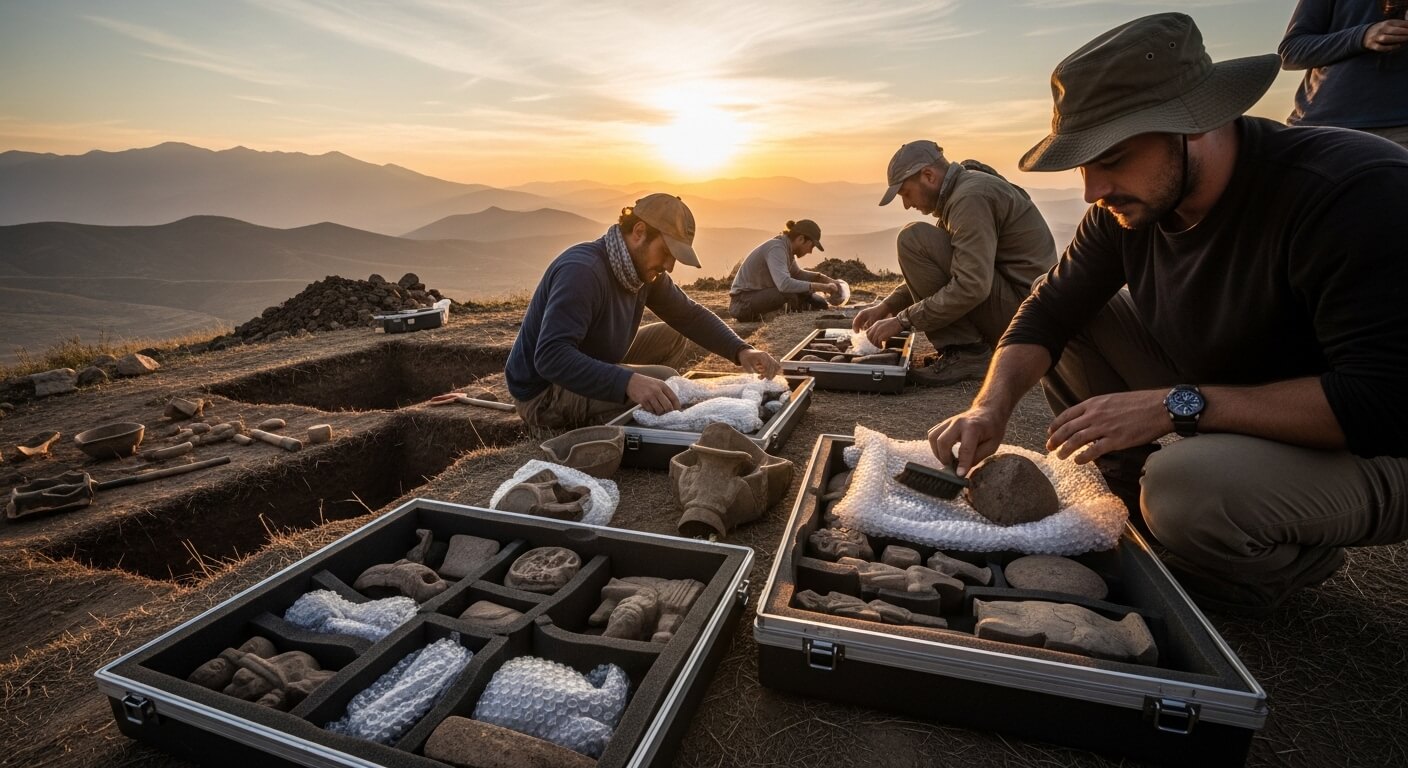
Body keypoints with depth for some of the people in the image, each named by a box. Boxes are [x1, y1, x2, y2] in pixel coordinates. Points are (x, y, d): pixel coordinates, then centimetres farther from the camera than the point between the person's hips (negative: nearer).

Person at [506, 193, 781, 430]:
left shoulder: (645, 269, -2)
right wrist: (628, 382, -51)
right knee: (664, 379, -23)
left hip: (590, 372, 9)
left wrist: (741, 351, -10)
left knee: (671, 336, 6)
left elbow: (690, 315, 6)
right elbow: (550, 356, -39)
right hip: (543, 395, -9)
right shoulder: (582, 271, -28)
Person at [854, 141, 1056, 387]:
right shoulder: (960, 191, 14)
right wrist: (886, 306, 6)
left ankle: (966, 353, -16)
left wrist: (901, 320, -21)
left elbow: (972, 287, -27)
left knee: (913, 241, -17)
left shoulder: (971, 196, -18)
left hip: (1021, 306, -10)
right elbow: (929, 271, 18)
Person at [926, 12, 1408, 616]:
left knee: (1187, 486, -35)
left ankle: (1291, 564, 2)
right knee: (1071, 327, -6)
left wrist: (1176, 405, -36)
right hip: (1217, 403, 6)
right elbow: (1050, 309, -7)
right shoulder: (1129, 203, -9)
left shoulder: (1355, 190, -28)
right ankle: (1141, 506, 4)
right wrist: (991, 406, -24)